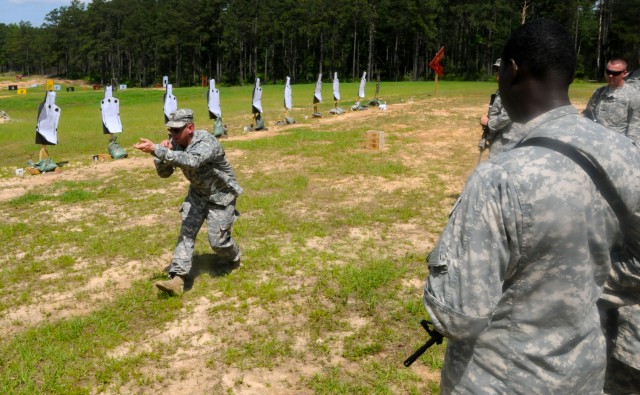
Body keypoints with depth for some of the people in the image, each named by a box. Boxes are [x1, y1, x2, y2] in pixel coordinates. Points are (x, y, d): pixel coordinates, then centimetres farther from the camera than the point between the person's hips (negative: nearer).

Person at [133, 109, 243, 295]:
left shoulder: (206, 142, -31)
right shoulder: (175, 144, -8)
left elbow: (191, 161, -52)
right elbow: (164, 173, 0)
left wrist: (156, 150, -58)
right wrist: (162, 155, -22)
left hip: (220, 195, -6)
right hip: (197, 193, 6)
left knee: (217, 239, -3)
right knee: (186, 232, -8)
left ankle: (234, 260, 30)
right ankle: (177, 278, -10)